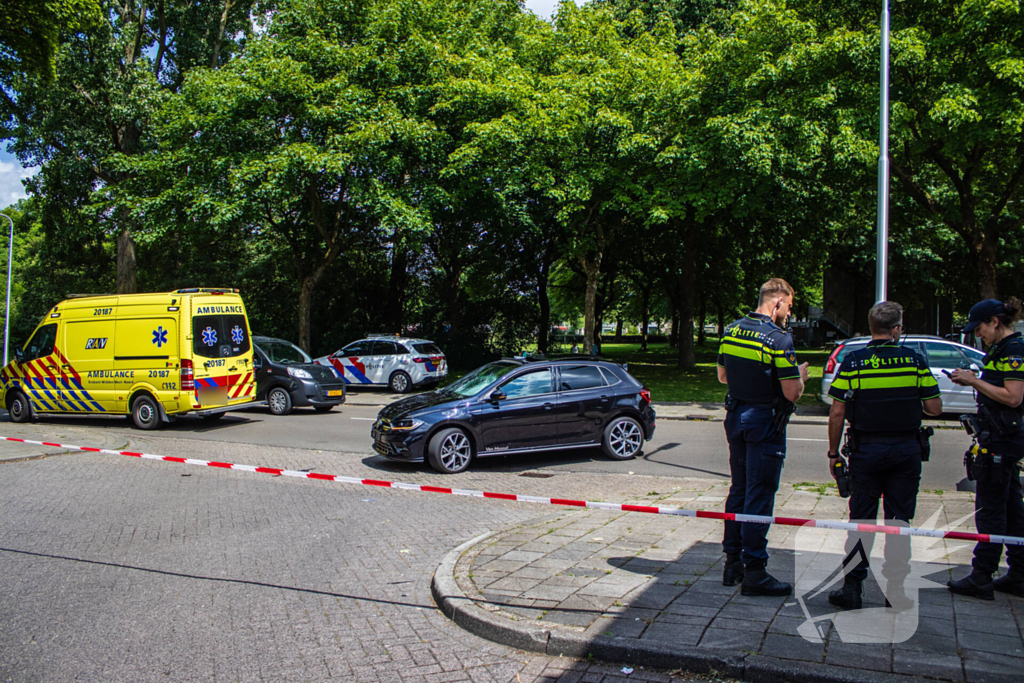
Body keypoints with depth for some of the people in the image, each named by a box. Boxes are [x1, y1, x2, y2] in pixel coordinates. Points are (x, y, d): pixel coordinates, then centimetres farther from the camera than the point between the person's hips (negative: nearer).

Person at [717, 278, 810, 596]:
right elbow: (792, 393, -18)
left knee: (739, 489, 16)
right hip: (765, 423, -7)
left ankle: (732, 561, 23)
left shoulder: (731, 331, 5)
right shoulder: (779, 339, -17)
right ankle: (754, 571, 5)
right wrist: (800, 376, 3)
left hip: (736, 419, 7)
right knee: (759, 496, -1)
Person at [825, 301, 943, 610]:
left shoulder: (853, 362, -6)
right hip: (906, 450, 1)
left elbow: (837, 413, -8)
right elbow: (935, 408, -1)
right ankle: (896, 591, 15)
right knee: (899, 522, 9)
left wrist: (834, 452, 1)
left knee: (861, 521, 7)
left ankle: (852, 588, 9)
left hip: (866, 450, -1)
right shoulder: (914, 359, -2)